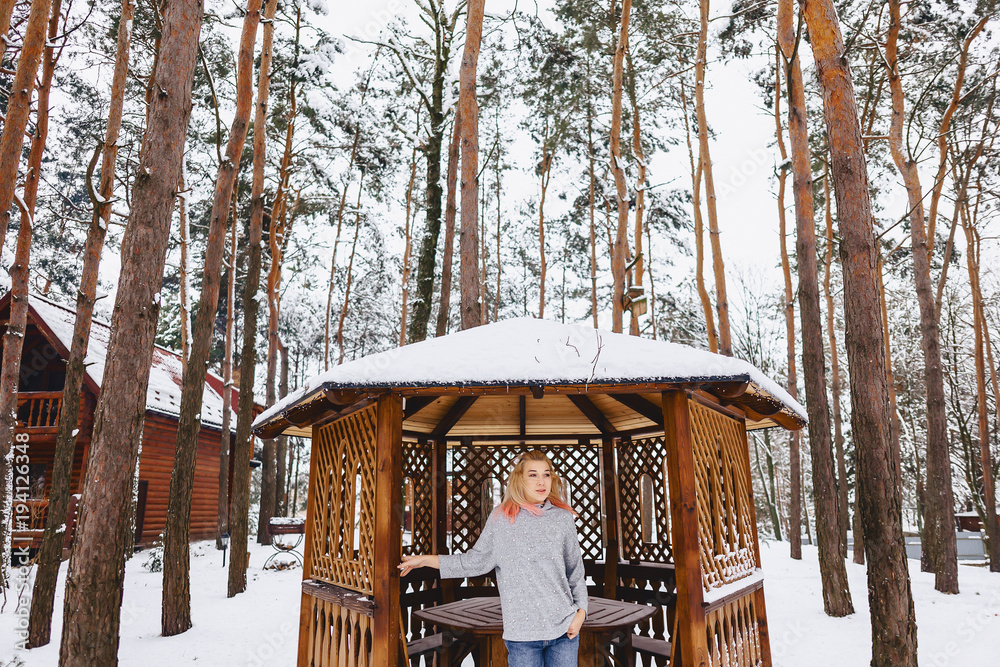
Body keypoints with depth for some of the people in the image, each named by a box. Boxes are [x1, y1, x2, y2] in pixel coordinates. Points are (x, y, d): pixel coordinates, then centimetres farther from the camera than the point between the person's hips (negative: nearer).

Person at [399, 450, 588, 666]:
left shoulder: (563, 518, 3)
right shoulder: (501, 517, -1)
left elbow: (576, 573, 10)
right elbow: (477, 561, 6)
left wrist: (581, 611, -2)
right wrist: (426, 560, 5)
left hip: (565, 630, 1)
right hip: (522, 632, -1)